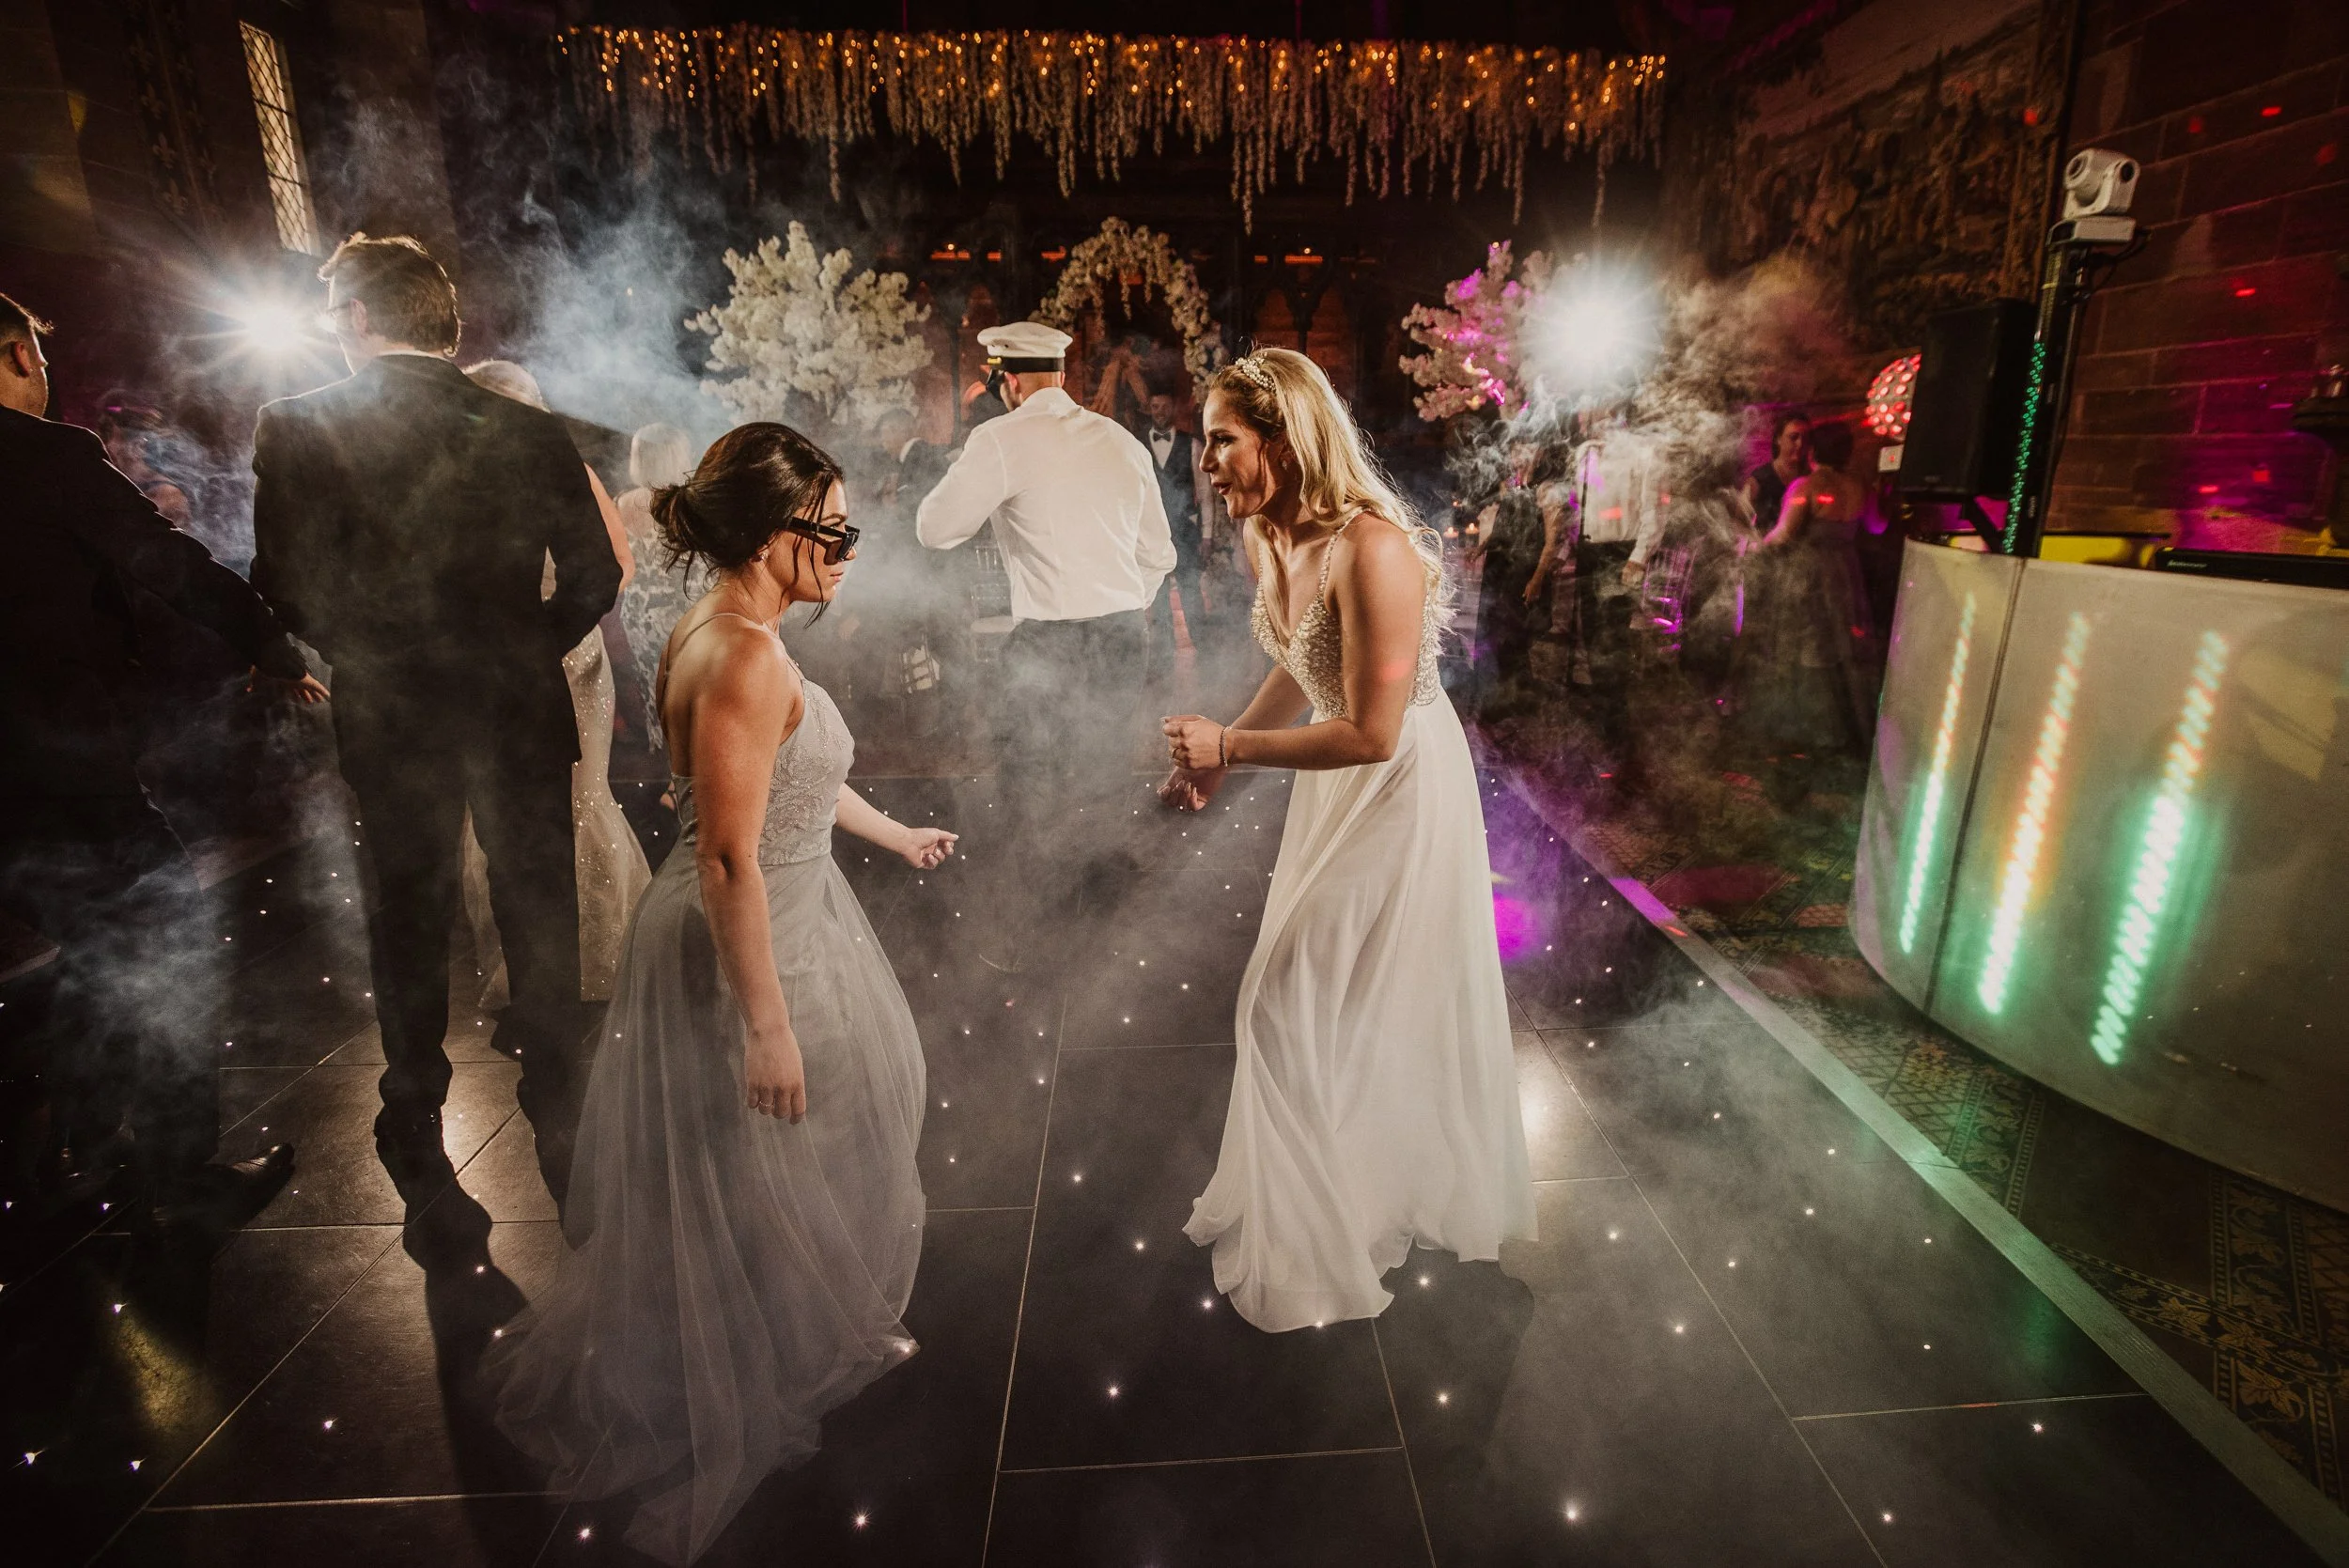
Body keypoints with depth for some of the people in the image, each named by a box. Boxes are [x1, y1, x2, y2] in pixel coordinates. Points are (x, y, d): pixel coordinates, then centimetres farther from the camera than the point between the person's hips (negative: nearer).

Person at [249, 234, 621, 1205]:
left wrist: (365, 656, 5)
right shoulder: (527, 429, -6)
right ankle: (558, 1103, 25)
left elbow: (287, 589, -14)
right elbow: (593, 576, -4)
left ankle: (416, 1126, 33)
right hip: (521, 711, 1)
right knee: (538, 907, 14)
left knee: (409, 914, 17)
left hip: (391, 720, 0)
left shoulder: (297, 430, -10)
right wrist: (524, 652, 9)